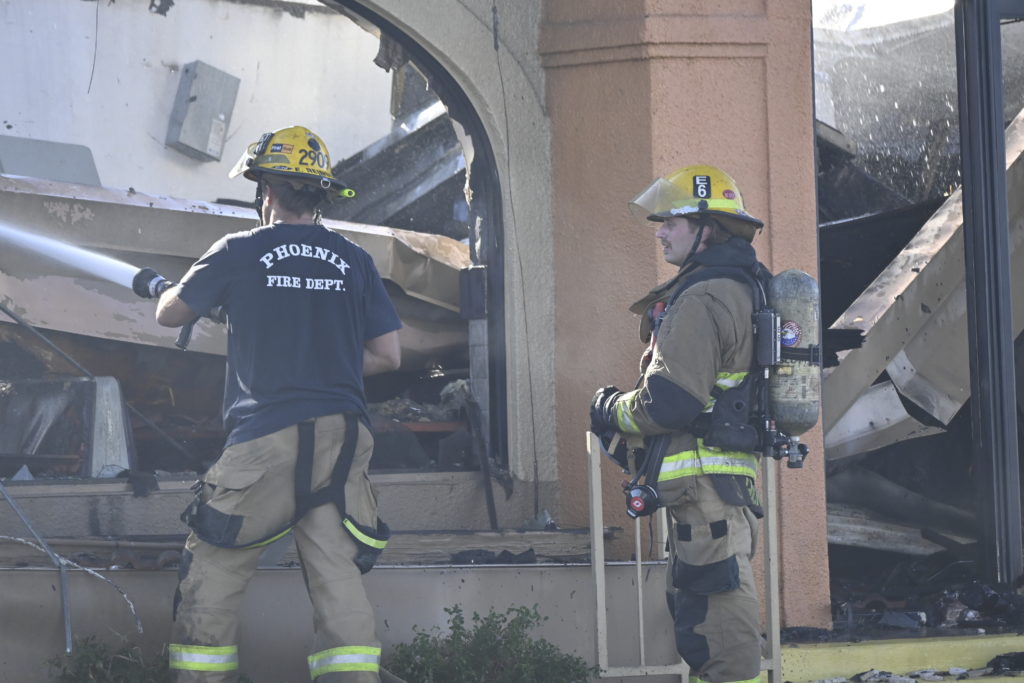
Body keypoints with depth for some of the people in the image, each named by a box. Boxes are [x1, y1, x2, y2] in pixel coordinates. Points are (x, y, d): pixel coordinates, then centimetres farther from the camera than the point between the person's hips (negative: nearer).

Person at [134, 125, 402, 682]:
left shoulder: (239, 252, 1)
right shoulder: (354, 261, 9)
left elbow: (170, 314, 14)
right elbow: (388, 356, 8)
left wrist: (156, 287, 37)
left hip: (266, 439, -3)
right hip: (341, 440, 3)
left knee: (211, 579, 5)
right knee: (338, 583, 0)